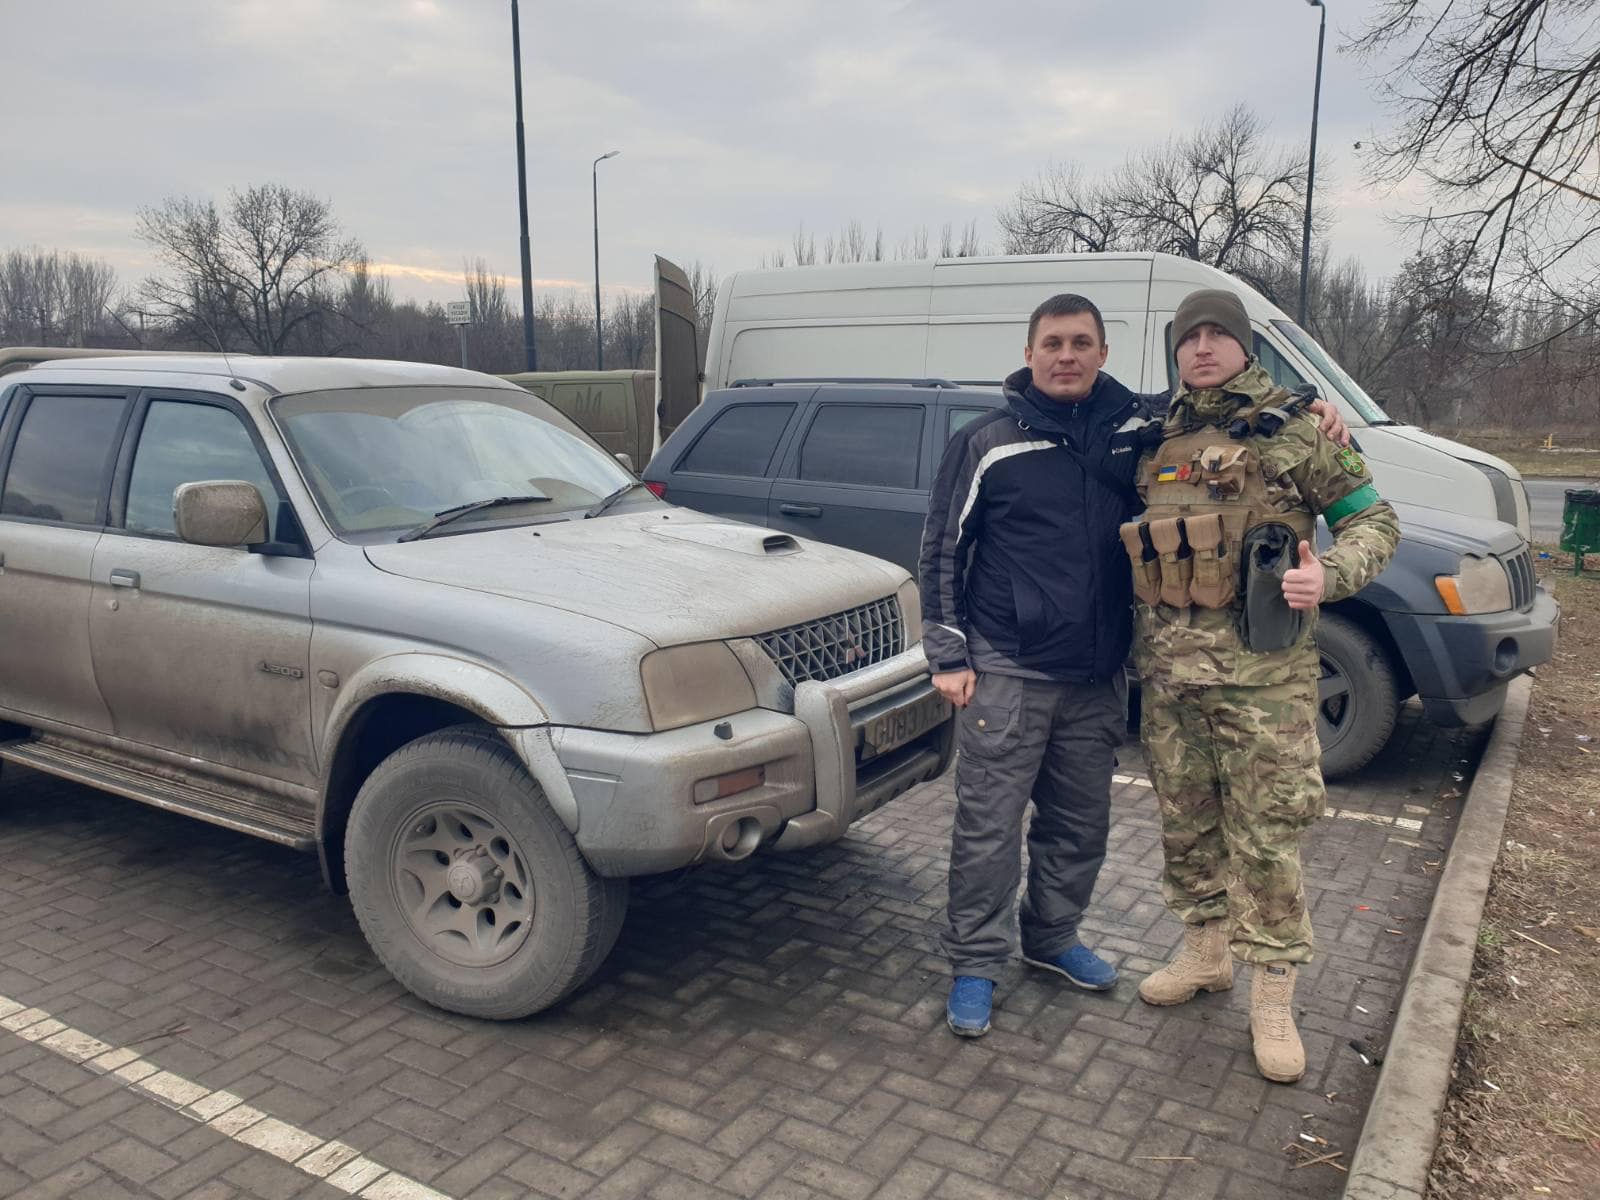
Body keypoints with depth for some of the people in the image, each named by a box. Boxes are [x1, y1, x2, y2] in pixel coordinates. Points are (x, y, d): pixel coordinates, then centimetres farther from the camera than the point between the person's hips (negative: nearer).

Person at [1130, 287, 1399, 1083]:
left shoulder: (1297, 430, 0)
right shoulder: (1155, 442, 13)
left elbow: (1373, 521, 2)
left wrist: (1330, 575, -18)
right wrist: (1133, 639, 12)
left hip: (1262, 667, -5)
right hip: (1168, 667, 5)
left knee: (1266, 831, -2)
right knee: (1185, 821, 14)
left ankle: (1273, 1001, 11)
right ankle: (1205, 953, 33)